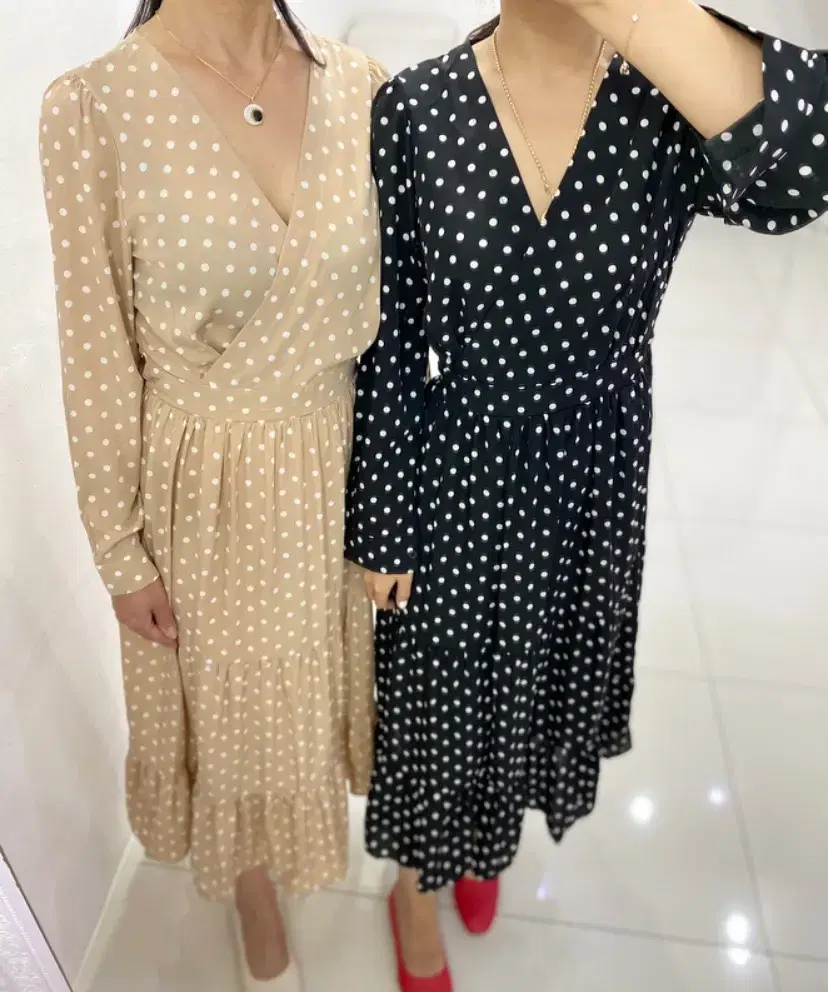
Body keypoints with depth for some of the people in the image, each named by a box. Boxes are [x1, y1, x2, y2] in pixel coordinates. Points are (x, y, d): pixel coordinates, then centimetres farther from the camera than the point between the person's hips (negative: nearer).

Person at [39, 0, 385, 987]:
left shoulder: (359, 84, -5)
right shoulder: (92, 105, -15)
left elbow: (392, 302, 3)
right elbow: (96, 358, -9)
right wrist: (122, 547, -4)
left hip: (347, 466, 3)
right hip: (211, 491, -2)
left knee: (337, 673, 26)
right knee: (239, 709, 21)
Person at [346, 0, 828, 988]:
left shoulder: (677, 100, -10)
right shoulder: (414, 109, -13)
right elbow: (387, 346, -8)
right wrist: (379, 526, -3)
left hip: (594, 489, 3)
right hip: (453, 484, -2)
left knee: (542, 686, 26)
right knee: (437, 699, 19)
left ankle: (481, 842, 62)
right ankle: (419, 880, 54)